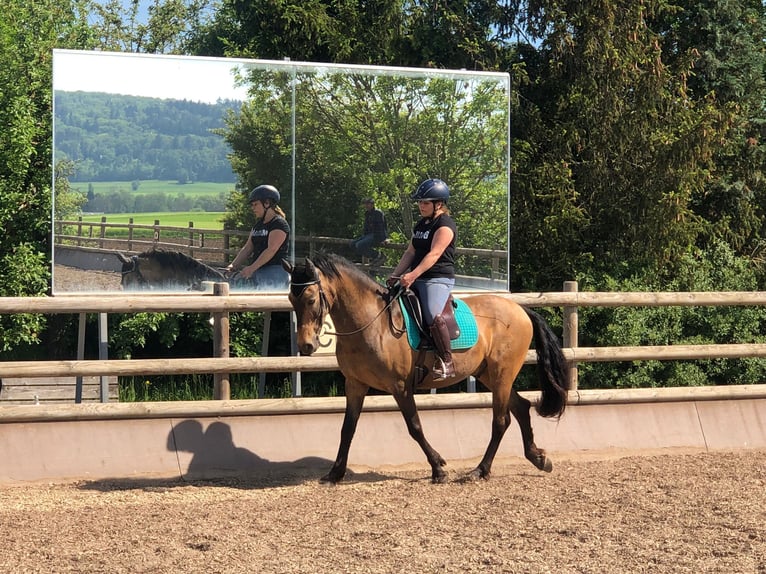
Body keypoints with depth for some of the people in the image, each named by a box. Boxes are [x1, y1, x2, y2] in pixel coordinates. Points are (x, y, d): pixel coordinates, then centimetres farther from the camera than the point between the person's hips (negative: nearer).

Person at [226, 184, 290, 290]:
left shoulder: (279, 224, -9)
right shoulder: (258, 225, 20)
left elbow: (271, 250, -19)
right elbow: (247, 248, 17)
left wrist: (251, 268, -26)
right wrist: (233, 265, 1)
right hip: (258, 272, 8)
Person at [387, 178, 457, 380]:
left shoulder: (445, 225, -9)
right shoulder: (420, 224, 19)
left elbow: (434, 254, -20)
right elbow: (410, 252, 20)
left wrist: (413, 275, -31)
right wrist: (395, 275, 7)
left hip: (438, 279, -10)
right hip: (416, 280, 10)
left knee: (432, 315, -32)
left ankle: (446, 362, -27)